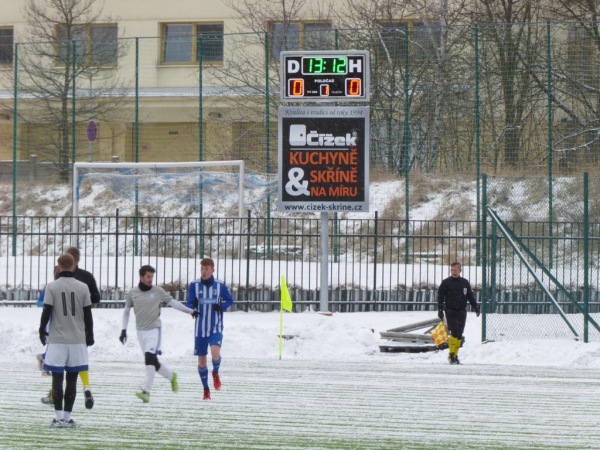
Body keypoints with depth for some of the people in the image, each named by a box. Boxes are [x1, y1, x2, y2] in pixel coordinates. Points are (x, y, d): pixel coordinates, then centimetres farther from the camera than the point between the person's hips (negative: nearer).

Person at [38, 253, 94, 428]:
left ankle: (59, 417, -2)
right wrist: (89, 335, 15)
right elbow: (88, 314, 4)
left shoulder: (52, 287, -5)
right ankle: (67, 417, 6)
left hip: (57, 340, -2)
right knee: (72, 380, 7)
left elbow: (46, 312, -5)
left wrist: (42, 331, 10)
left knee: (57, 379, 3)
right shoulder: (82, 287, 0)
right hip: (77, 340, 2)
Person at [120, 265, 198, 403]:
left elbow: (172, 302, 7)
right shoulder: (132, 293, 3)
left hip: (154, 330, -3)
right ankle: (171, 376, 35)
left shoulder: (158, 291, -2)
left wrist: (190, 311, 3)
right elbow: (126, 311, 14)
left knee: (150, 358, -20)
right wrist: (123, 330, 8)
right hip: (141, 331, 3)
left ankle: (146, 392, -25)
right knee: (152, 362, 8)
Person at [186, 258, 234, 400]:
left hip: (216, 328, -1)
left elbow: (229, 301, 11)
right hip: (200, 329, 1)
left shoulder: (220, 286, -2)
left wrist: (221, 306, -11)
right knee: (201, 359, 6)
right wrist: (193, 306, -28)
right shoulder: (194, 285, -3)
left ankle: (215, 372, 7)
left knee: (215, 352, -25)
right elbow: (190, 304, -4)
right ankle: (206, 389, 24)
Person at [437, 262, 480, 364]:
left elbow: (470, 296, 17)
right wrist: (440, 310, -8)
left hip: (461, 312, 4)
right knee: (454, 332, -16)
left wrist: (475, 306, 9)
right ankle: (451, 354, -7)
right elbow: (440, 297, 0)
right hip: (450, 311, -4)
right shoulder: (446, 283, 0)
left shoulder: (465, 283, 10)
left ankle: (455, 355, 13)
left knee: (459, 335, 4)